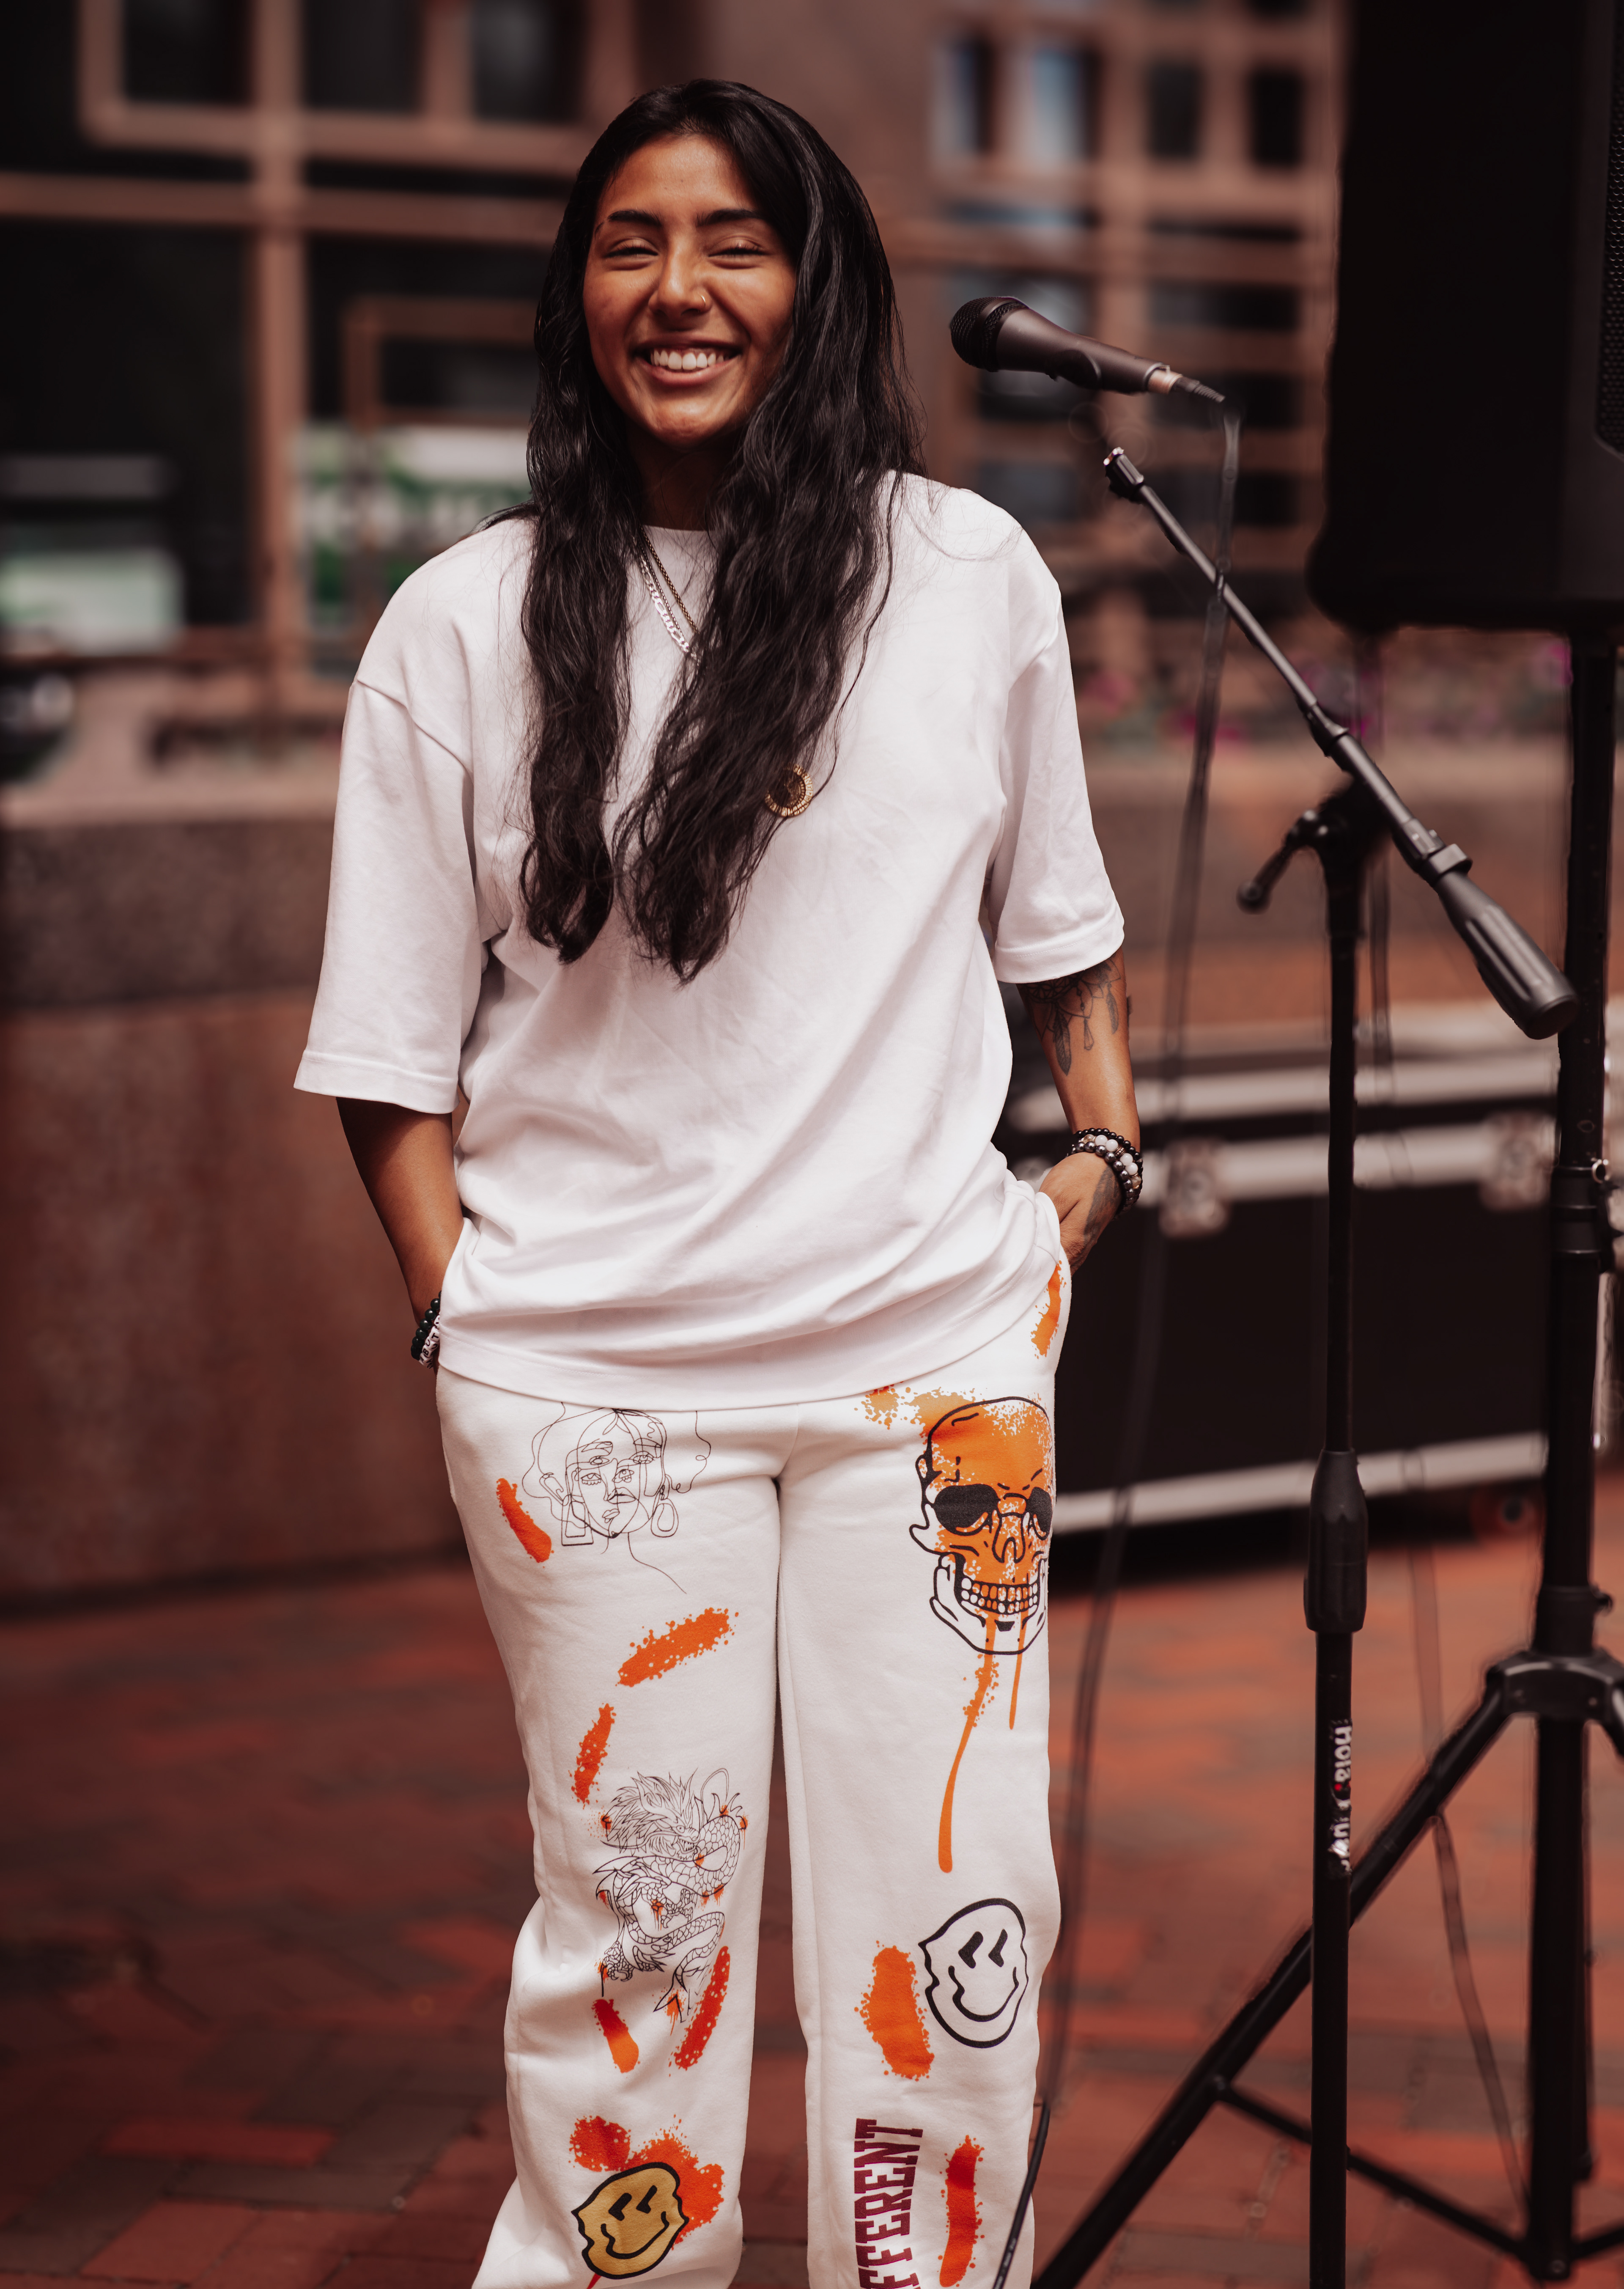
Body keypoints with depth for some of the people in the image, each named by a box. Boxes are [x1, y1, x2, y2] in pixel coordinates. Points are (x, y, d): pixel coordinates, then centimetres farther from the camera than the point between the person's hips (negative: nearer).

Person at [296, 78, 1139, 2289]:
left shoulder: (973, 575, 4)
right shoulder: (463, 628, 0)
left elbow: (1059, 913, 19)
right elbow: (392, 1048, 3)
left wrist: (1102, 1147, 9)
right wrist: (466, 1320, -4)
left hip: (932, 1341, 2)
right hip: (588, 1367, -1)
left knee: (956, 1916, 5)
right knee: (637, 1917, 6)